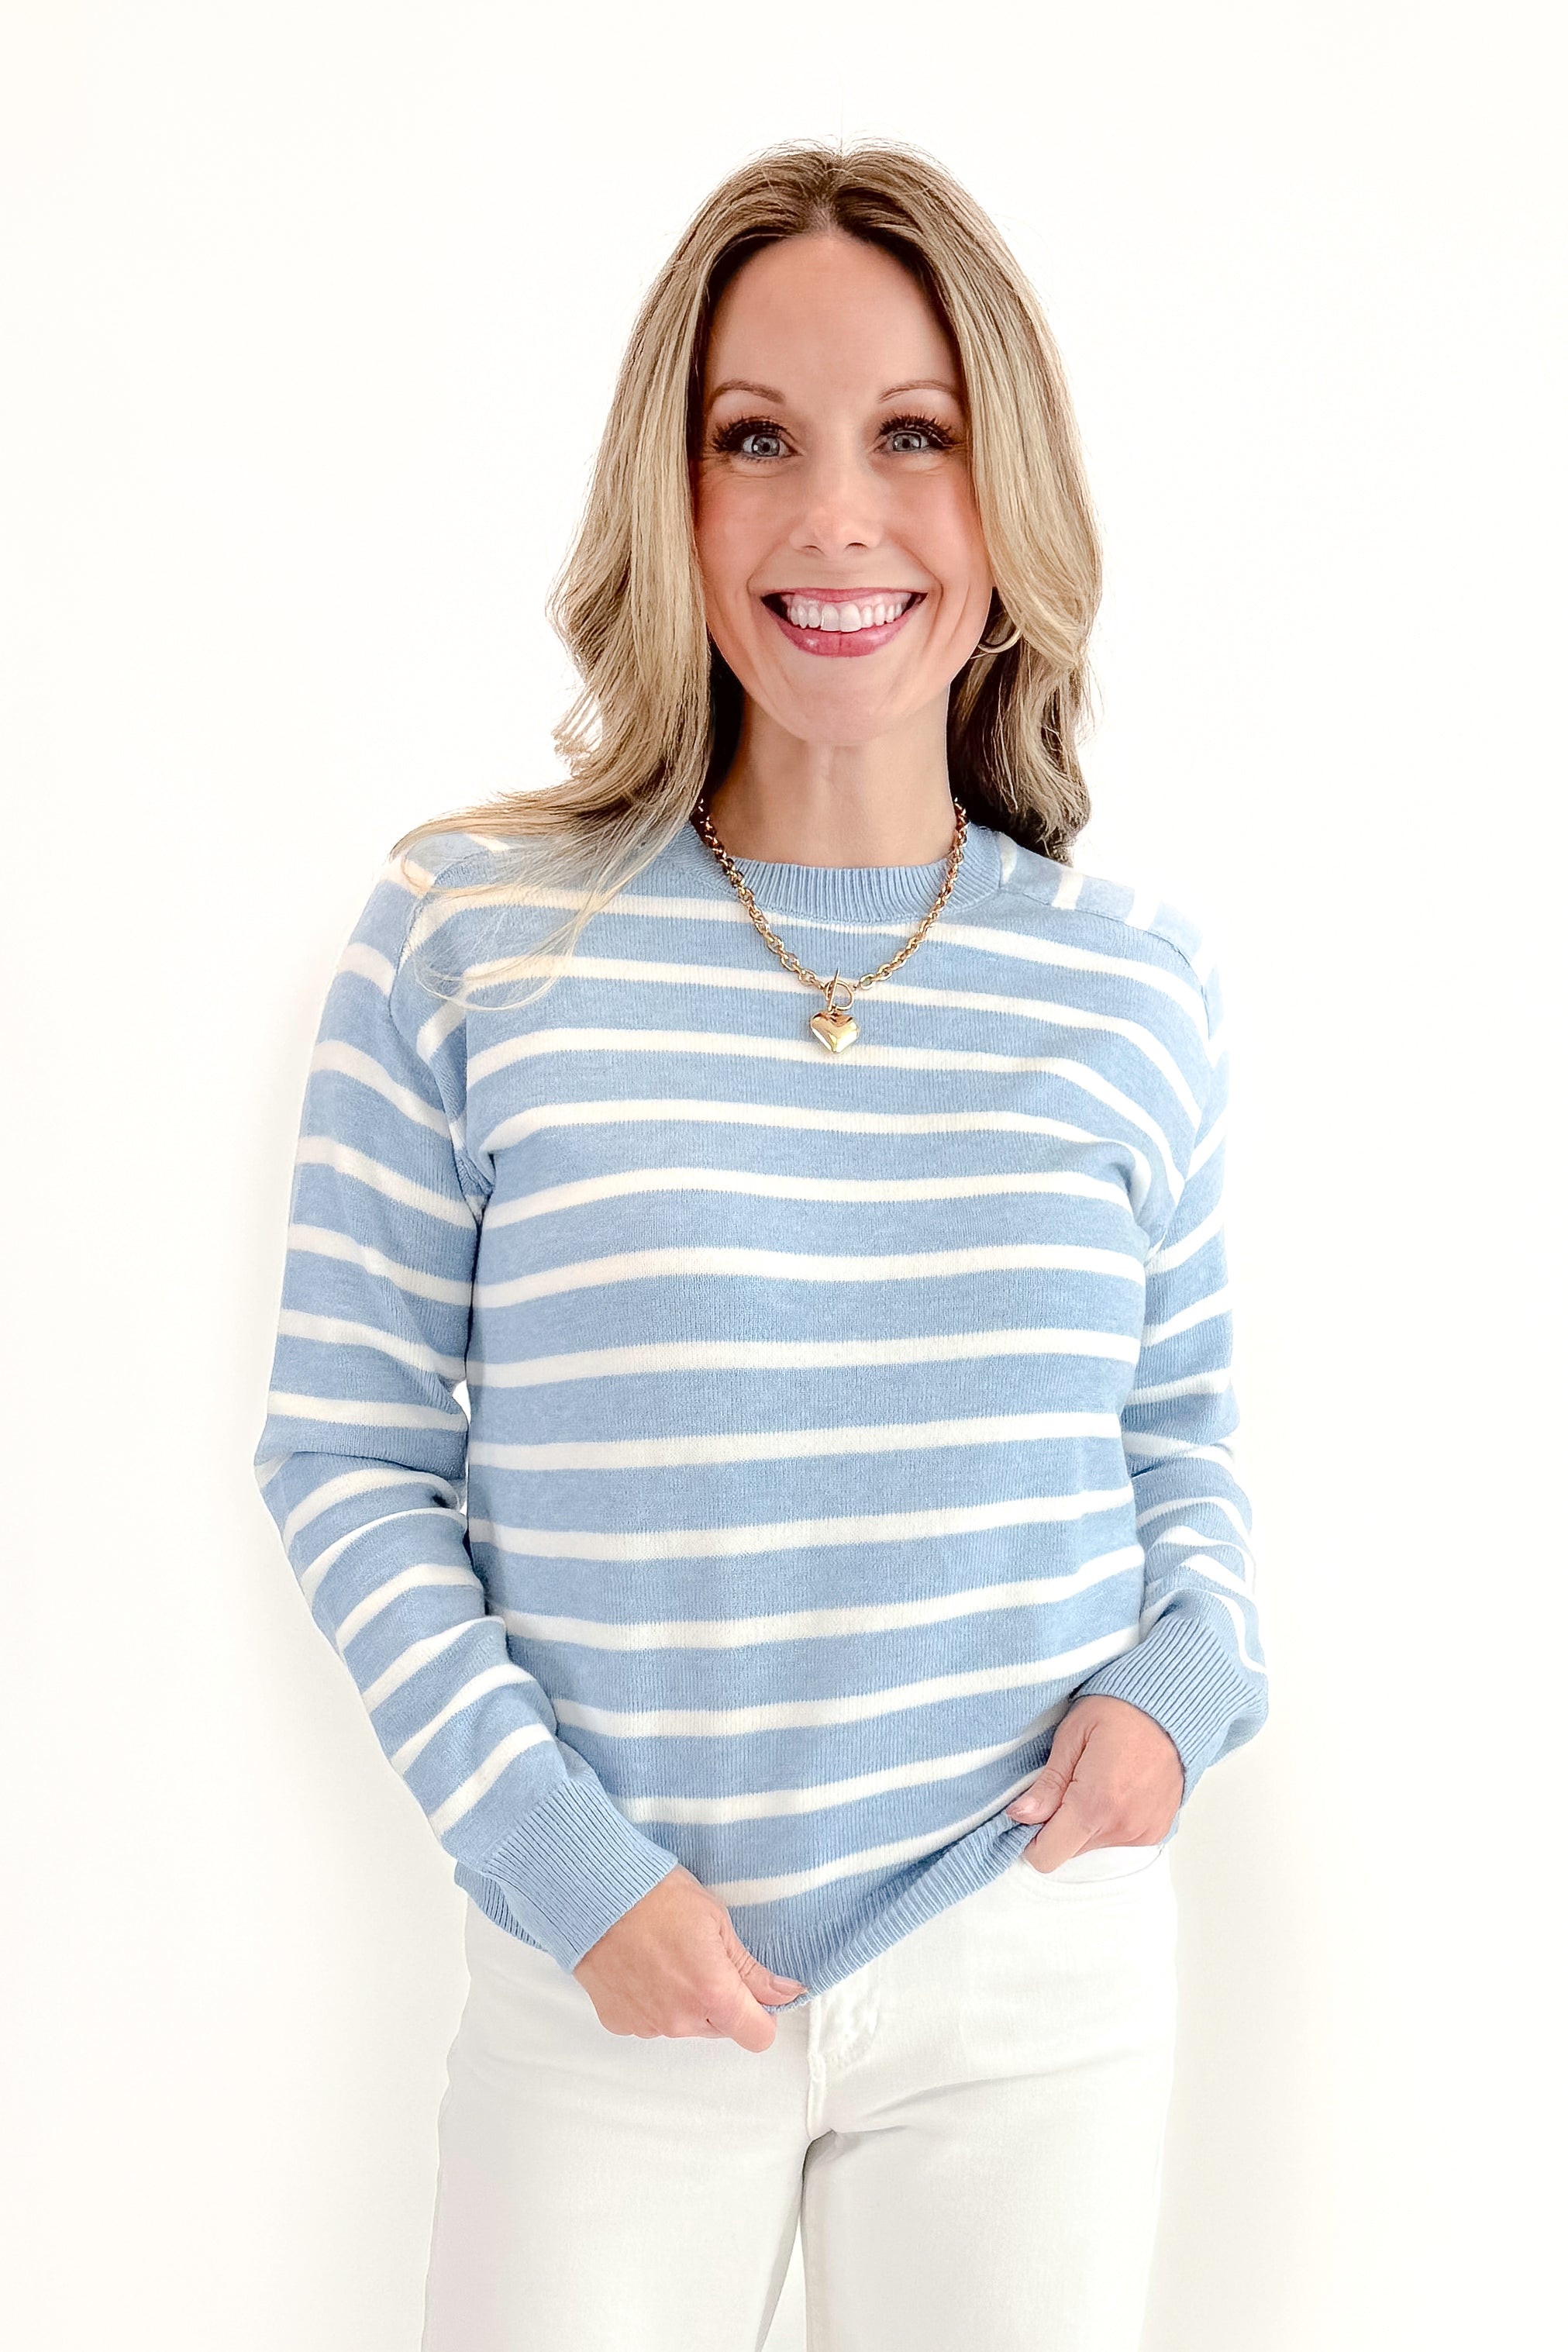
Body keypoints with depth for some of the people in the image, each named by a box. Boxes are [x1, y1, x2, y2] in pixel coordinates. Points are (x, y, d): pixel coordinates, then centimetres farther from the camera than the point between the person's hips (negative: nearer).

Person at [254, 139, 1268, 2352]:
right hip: (610, 1989, -1)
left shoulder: (1129, 980, -1)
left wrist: (1187, 1671, -8)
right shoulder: (469, 939, -8)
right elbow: (350, 1457, -5)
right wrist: (557, 1856, -11)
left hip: (1038, 1974, 2)